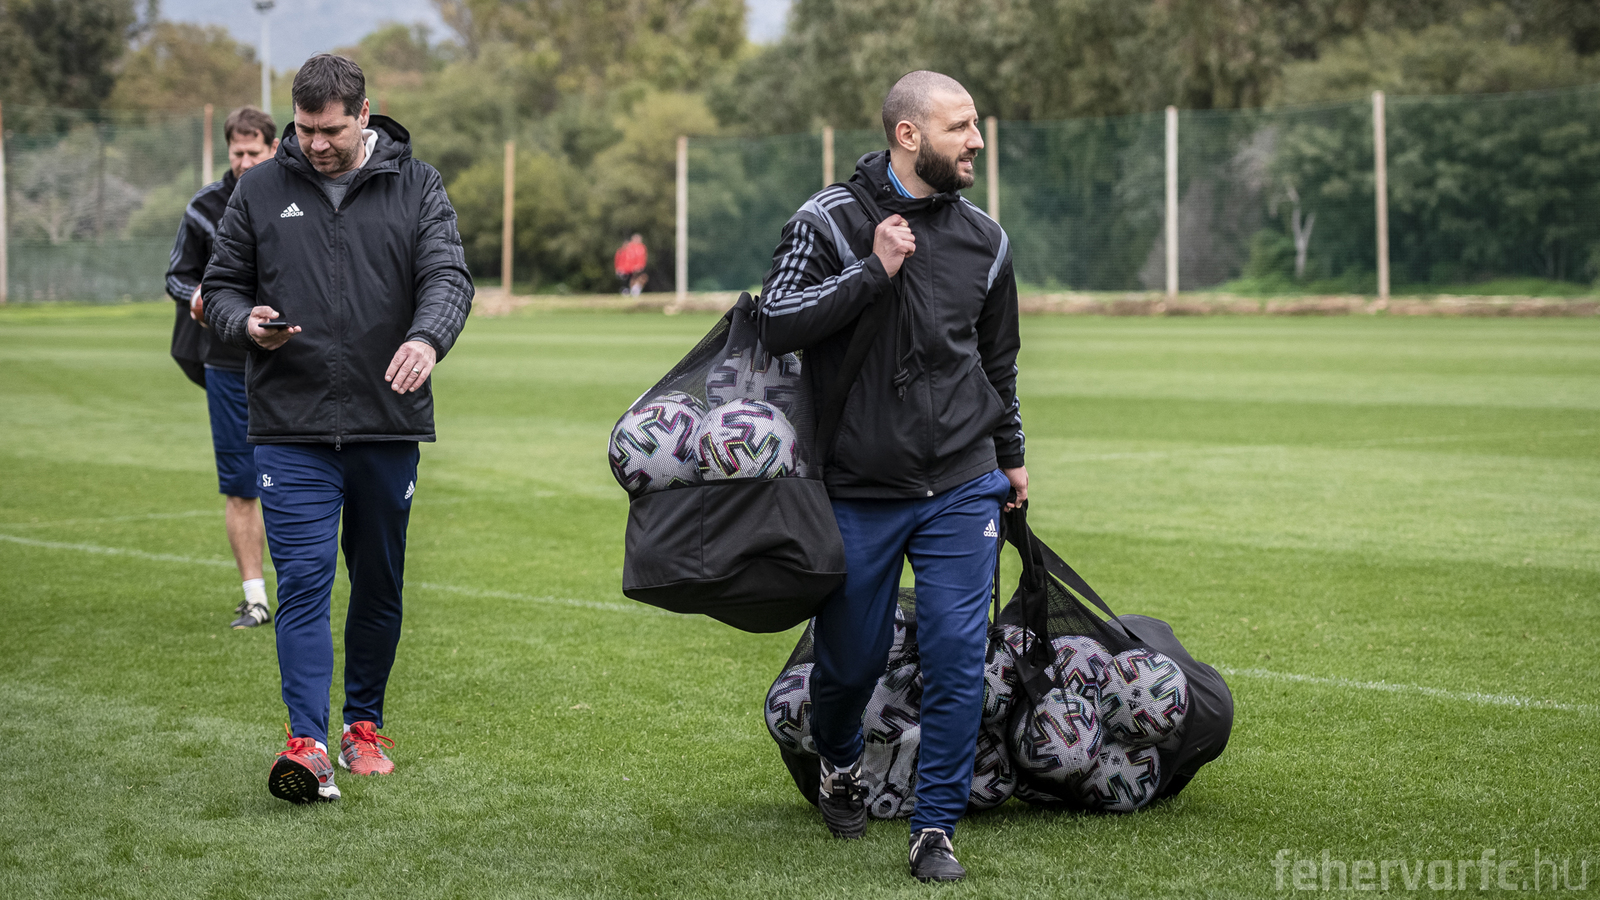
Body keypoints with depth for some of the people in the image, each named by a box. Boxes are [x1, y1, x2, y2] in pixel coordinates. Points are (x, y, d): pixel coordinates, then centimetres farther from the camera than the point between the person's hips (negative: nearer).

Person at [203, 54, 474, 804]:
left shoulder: (417, 187, 3)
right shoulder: (260, 192, 5)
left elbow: (447, 276, -9)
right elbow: (220, 286, 11)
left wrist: (427, 338, -30)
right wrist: (247, 324, -12)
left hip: (389, 426, 1)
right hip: (292, 430, -1)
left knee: (380, 586, 12)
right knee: (304, 581, -11)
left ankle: (364, 723, 29)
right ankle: (307, 743, -16)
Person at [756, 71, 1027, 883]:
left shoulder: (984, 239, 8)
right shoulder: (829, 222, -5)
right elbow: (775, 324, -15)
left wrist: (1010, 456, 27)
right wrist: (873, 272, -20)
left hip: (961, 489, 2)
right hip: (859, 492, -2)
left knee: (957, 656, -7)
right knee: (850, 659, 8)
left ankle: (935, 828, 4)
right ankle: (840, 769, 40)